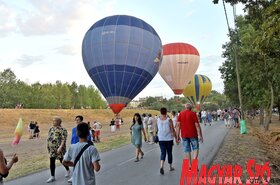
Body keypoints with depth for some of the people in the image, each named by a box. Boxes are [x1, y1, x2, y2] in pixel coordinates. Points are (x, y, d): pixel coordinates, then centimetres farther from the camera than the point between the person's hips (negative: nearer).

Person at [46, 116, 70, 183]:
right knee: (52, 162, 5)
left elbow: (63, 140, -21)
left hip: (59, 148, -6)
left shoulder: (62, 129, -15)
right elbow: (48, 137, 16)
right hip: (52, 148, 7)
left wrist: (60, 147, -29)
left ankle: (68, 170, 34)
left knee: (62, 160, 9)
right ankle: (52, 177, 13)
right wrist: (48, 146, 12)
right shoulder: (51, 128, 9)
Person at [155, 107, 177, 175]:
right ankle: (170, 166, 25)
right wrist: (176, 138, 1)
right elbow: (172, 130, -9)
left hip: (161, 139, 2)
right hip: (169, 139, -2)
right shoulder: (169, 120, -10)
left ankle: (161, 166, -16)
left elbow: (156, 130, 7)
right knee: (169, 153, 13)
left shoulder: (158, 120, -2)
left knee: (162, 152, 4)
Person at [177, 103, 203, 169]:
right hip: (192, 134, -3)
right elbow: (197, 125, -9)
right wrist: (200, 135, -6)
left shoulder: (181, 114, 4)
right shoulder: (193, 113, -5)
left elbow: (178, 125, 1)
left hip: (184, 135, 3)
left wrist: (178, 136, 5)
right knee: (195, 148, 12)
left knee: (187, 151, 9)